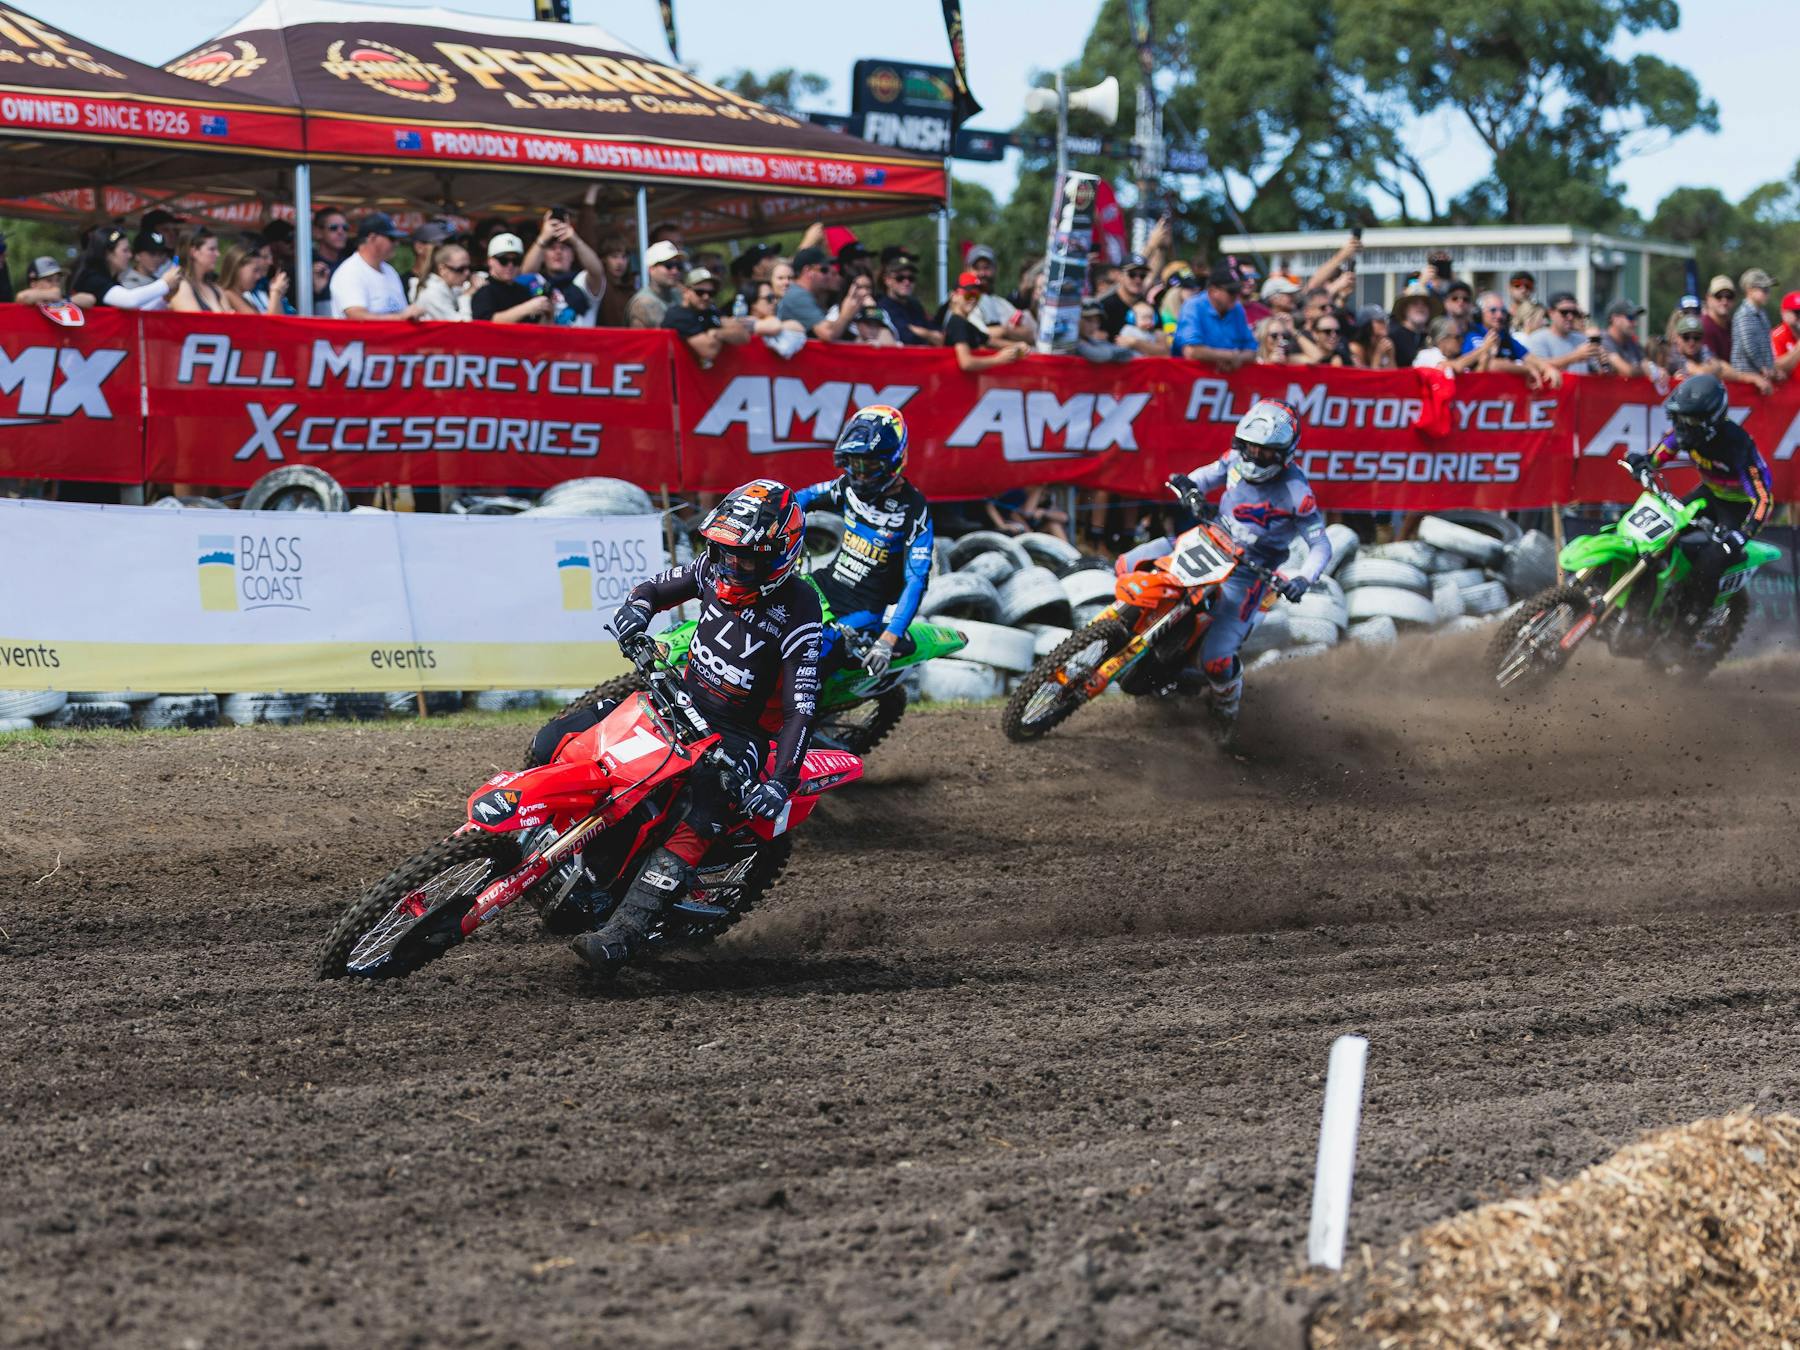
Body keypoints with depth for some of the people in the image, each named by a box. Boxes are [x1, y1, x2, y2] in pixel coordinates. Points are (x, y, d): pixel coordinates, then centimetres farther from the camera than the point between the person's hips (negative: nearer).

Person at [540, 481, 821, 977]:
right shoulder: (716, 568, -3)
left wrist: (780, 784, -34)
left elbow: (800, 710, -22)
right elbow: (658, 587, 15)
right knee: (554, 742, -7)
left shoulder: (796, 610, -20)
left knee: (700, 823, -35)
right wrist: (636, 607, -11)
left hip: (739, 732, -6)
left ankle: (621, 935, -42)